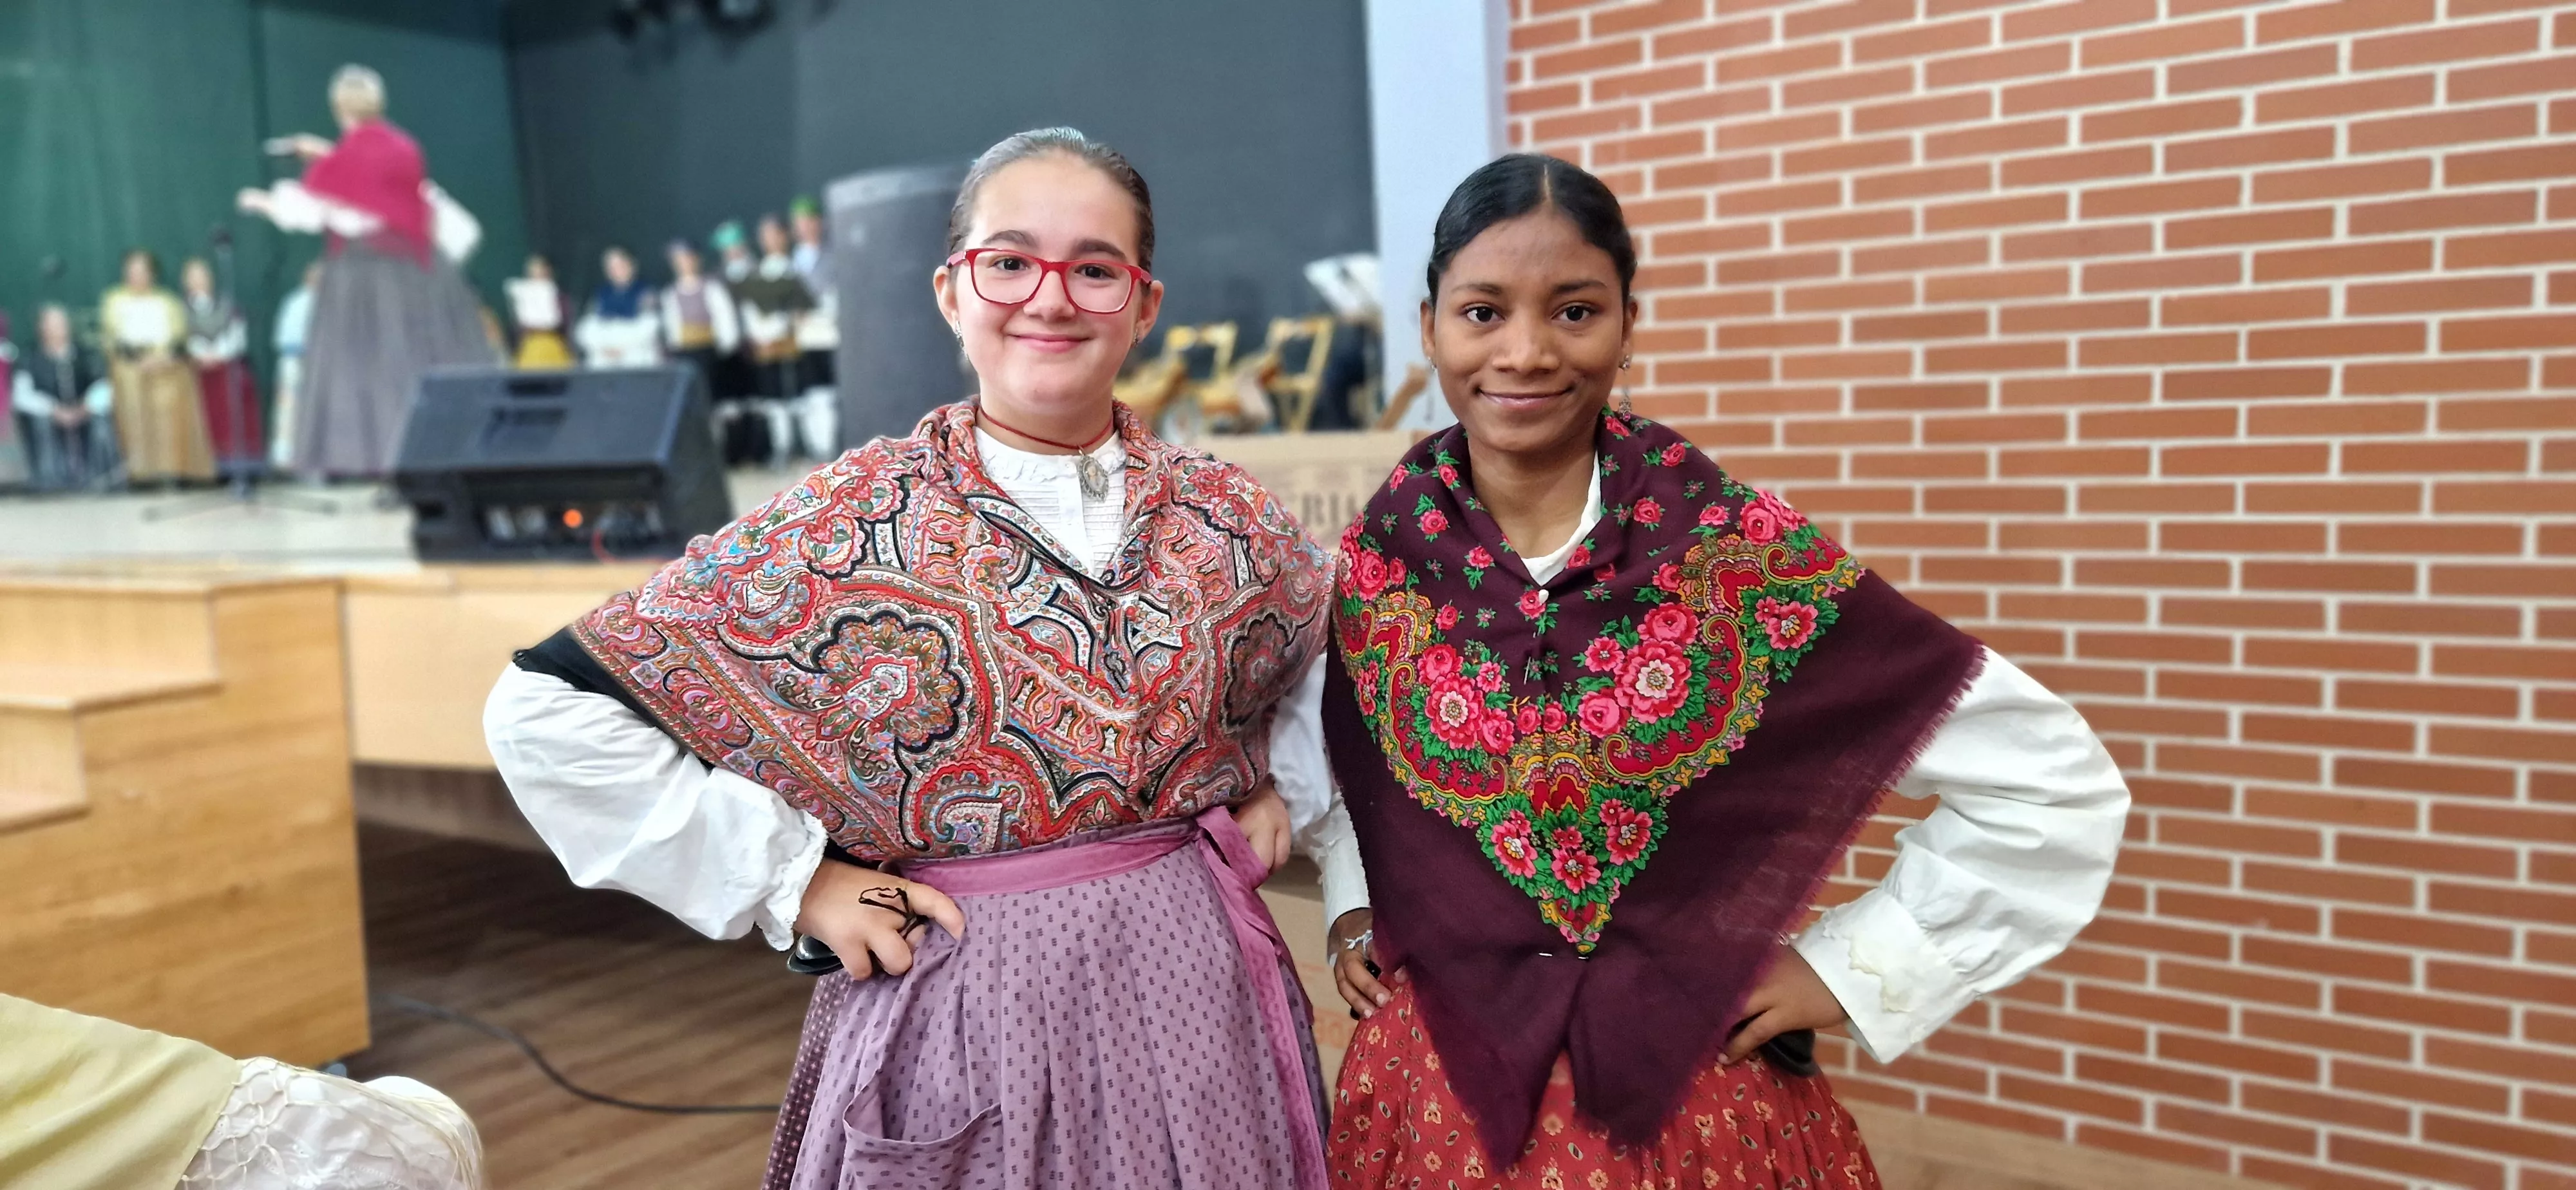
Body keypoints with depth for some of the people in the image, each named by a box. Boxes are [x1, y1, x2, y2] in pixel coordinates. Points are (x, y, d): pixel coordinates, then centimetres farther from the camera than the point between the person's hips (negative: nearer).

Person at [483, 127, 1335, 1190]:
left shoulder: (1229, 520, 0)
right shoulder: (845, 529, -10)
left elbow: (1328, 650, 22)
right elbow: (548, 711, -10)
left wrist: (1280, 785, 5)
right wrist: (791, 881, -11)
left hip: (1195, 993, 3)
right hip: (957, 1017, -2)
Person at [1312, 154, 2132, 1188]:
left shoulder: (1740, 553, -15)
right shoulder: (1376, 562, -6)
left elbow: (2051, 778, -9)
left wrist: (1856, 969, -9)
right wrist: (1354, 910, 5)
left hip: (1694, 1102, -2)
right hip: (1438, 1093, 2)